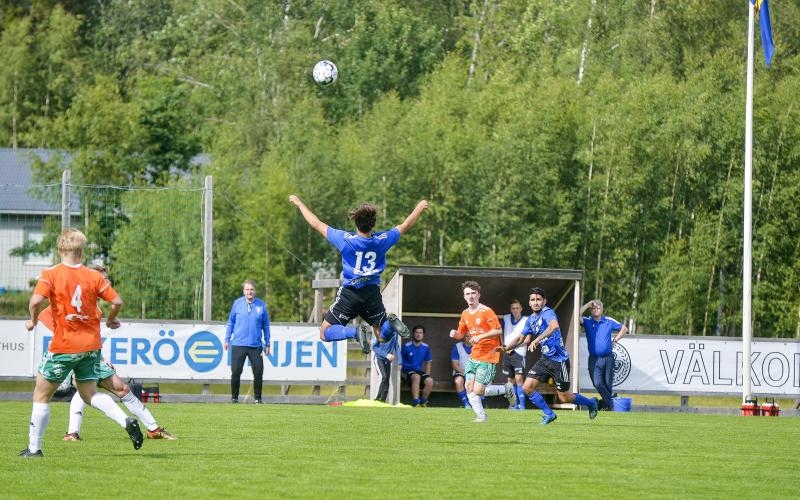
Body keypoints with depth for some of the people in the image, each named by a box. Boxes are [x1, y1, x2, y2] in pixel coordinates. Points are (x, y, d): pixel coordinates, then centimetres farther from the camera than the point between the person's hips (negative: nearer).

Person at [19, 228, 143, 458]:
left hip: (63, 346, -4)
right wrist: (111, 320, 18)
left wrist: (33, 320, -5)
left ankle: (34, 448, 11)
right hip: (91, 345, 4)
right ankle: (126, 421, -8)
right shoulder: (94, 276, 0)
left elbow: (36, 300, -24)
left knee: (41, 394, 10)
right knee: (90, 394, 16)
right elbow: (117, 301, -3)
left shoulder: (50, 274, -9)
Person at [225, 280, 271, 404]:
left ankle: (258, 398, 9)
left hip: (256, 345, 0)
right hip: (238, 344, 0)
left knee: (258, 372, -4)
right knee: (236, 372, -4)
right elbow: (231, 322, 10)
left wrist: (267, 344, 10)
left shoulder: (261, 305, 4)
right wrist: (227, 339, 5)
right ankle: (234, 397, 9)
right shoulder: (237, 303, 3)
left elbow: (266, 326, 10)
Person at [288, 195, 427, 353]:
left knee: (325, 333, 4)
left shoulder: (345, 239, -16)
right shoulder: (382, 240, -8)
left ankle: (357, 332, -24)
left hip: (349, 293, -3)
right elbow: (405, 226, 10)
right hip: (373, 293, 3)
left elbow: (317, 224, -6)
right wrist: (419, 208, 29)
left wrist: (299, 203, 8)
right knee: (382, 336, 17)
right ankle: (391, 322, -19)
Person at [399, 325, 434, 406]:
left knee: (430, 381, -26)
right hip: (407, 371, -4)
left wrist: (427, 375, 7)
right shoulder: (406, 346, -6)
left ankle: (423, 402, -2)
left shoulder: (425, 347, 8)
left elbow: (428, 362, 20)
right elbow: (400, 361, -2)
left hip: (419, 371, 4)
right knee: (416, 377, -37)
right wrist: (401, 373, -14)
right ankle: (416, 403, -38)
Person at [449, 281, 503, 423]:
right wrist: (455, 334, -2)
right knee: (469, 388, -1)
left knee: (478, 391, -11)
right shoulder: (465, 314, 11)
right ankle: (481, 416, 9)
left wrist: (480, 336, -21)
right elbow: (462, 334, 21)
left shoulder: (486, 312, -12)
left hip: (488, 357, -7)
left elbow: (499, 331, -15)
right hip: (474, 356, 7)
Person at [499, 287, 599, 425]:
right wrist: (506, 348, 2)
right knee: (527, 387, -5)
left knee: (564, 397, 2)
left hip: (559, 360, -7)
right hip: (545, 359, 7)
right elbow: (521, 337, 19)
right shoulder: (531, 319, 8)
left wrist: (537, 340, -47)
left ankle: (591, 403, 30)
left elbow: (554, 326, -40)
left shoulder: (547, 313, -18)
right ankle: (549, 414, 11)